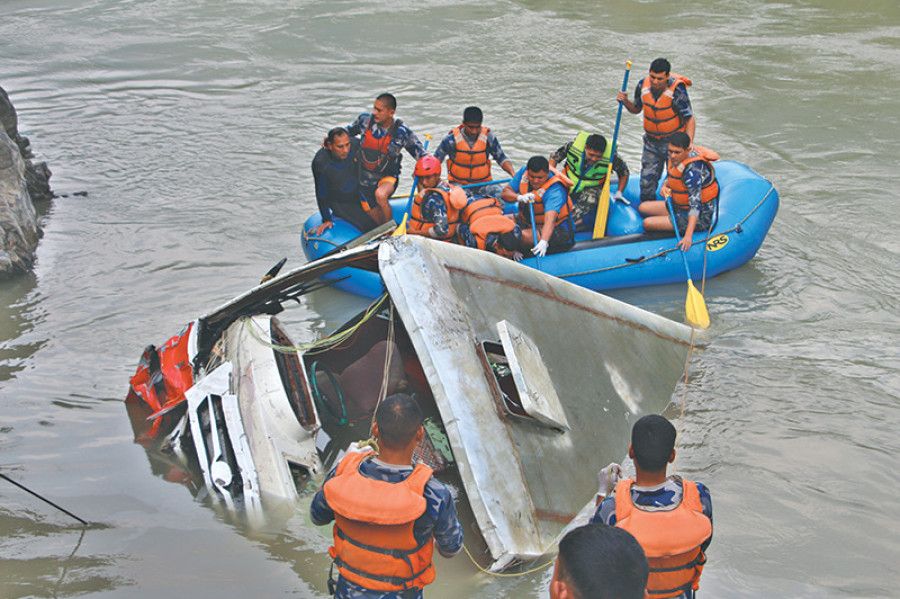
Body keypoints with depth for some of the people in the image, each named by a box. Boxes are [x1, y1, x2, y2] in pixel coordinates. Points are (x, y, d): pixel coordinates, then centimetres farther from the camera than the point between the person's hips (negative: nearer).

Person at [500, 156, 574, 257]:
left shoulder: (555, 191, -30)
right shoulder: (524, 171, -10)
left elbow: (550, 219, -44)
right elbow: (505, 194, -6)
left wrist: (543, 242, -61)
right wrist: (519, 197, -29)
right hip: (526, 221, 7)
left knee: (524, 236, -33)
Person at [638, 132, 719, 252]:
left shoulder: (692, 171, -31)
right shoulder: (675, 158, -4)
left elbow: (695, 205, -37)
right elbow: (669, 177, 17)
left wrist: (688, 236, -46)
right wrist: (665, 186, -9)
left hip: (698, 219, -9)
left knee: (647, 224, -17)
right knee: (643, 208, 11)